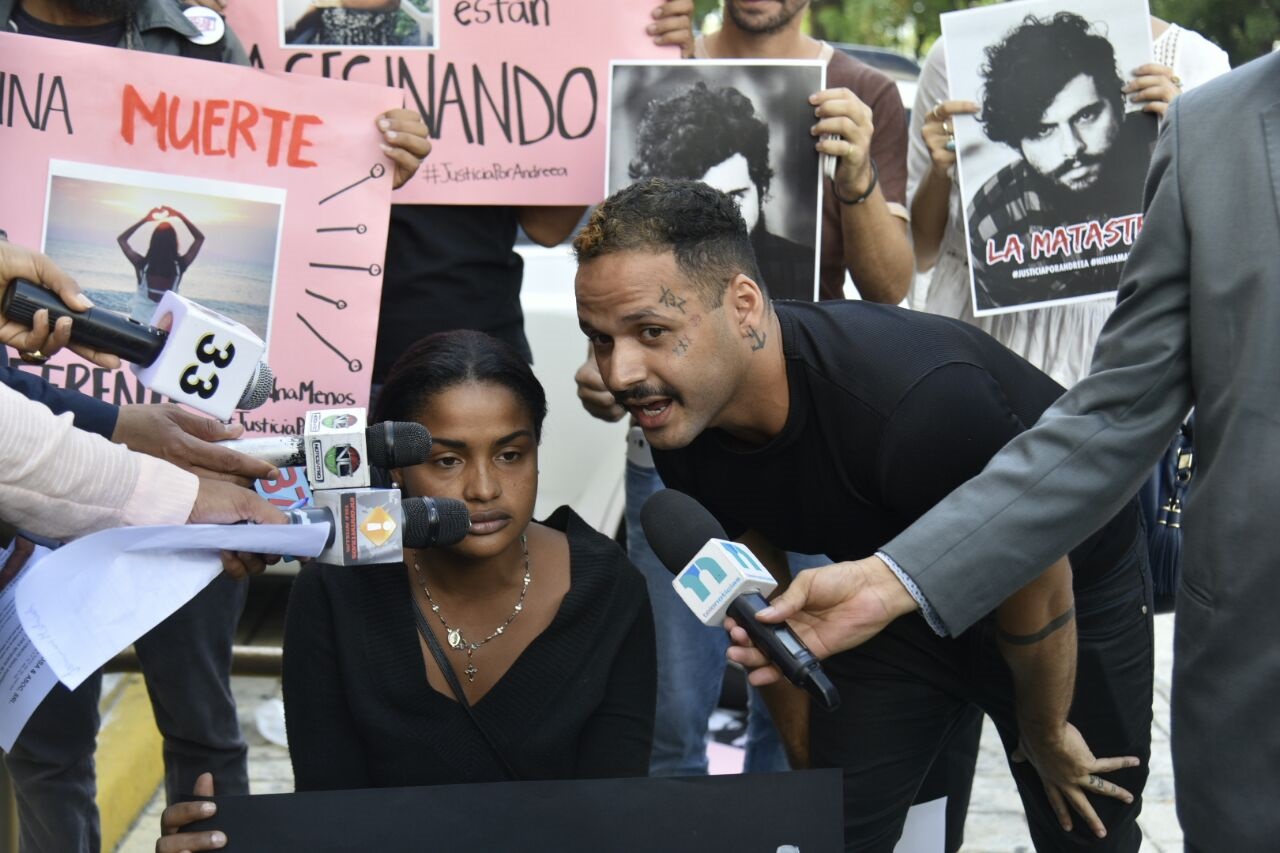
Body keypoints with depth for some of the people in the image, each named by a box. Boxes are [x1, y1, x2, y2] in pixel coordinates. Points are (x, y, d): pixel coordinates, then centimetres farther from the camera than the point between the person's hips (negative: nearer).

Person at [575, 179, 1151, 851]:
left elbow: (1038, 584, -24)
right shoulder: (680, 425, -19)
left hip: (1080, 588, -4)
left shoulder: (920, 401, -41)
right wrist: (806, 755, 10)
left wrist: (1044, 736, -7)